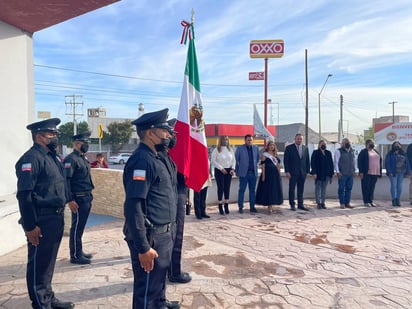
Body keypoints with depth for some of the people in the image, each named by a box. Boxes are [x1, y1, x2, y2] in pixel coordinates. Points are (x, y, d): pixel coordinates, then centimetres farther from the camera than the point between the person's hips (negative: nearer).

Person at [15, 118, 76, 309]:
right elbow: (24, 195, -21)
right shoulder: (31, 158, -16)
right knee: (39, 264, 6)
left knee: (49, 262, 21)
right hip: (42, 220, -9)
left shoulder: (53, 157, 12)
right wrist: (30, 226, -21)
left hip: (56, 218, 9)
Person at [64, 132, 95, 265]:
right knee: (77, 227, 1)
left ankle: (79, 251, 28)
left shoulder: (83, 157, 14)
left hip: (87, 197, 9)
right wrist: (70, 200, -23)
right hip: (79, 199, -9)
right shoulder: (71, 159, -15)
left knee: (81, 226, 17)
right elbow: (66, 180, -20)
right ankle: (75, 256, 11)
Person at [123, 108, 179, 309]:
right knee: (147, 291, 7)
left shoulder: (155, 158, 11)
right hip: (151, 238, -9)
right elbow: (133, 207, -25)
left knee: (158, 286, 24)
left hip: (163, 235, 9)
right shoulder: (142, 160, -19)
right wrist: (143, 247, -24)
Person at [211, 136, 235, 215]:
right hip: (219, 171, -4)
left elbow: (233, 160, 11)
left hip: (228, 170, 4)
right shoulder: (216, 150, -4)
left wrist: (232, 169, -4)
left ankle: (226, 206, 12)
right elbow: (213, 161, -8)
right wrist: (221, 168, -13)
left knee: (227, 188, 4)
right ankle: (220, 207, 5)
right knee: (220, 188, -3)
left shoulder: (230, 149, 8)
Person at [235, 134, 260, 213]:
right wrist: (237, 171, -1)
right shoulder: (240, 149, -2)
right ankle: (240, 207, 6)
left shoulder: (255, 148, 10)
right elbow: (236, 160, 1)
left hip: (253, 173, 4)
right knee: (242, 190, -1)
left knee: (252, 190, 8)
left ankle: (252, 207, 16)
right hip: (243, 173, -4)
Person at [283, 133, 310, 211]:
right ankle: (292, 205, 9)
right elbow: (286, 160, -5)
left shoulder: (305, 148, 11)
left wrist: (307, 171, 7)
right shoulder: (289, 148, -2)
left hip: (302, 172, 4)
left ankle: (300, 204, 16)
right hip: (293, 172, -4)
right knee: (291, 189, 1)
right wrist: (287, 171, -11)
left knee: (301, 190, 9)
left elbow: (307, 160, 13)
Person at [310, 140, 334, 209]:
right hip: (318, 174, -4)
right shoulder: (315, 153, -1)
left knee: (324, 189, 8)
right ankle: (318, 203, 5)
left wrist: (331, 173, 6)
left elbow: (331, 163, 12)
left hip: (326, 174, 4)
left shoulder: (328, 153, 12)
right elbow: (313, 163, -6)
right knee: (318, 188, 0)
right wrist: (314, 173, -15)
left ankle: (323, 203, 14)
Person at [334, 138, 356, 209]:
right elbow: (335, 162, -7)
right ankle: (342, 203, 9)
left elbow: (354, 161, 22)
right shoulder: (338, 151, -4)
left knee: (349, 189, 8)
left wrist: (354, 170, 13)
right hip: (342, 174, -6)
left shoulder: (352, 151, 14)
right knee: (341, 189, 0)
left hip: (351, 174, 6)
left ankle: (347, 203, 16)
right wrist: (338, 171, -12)